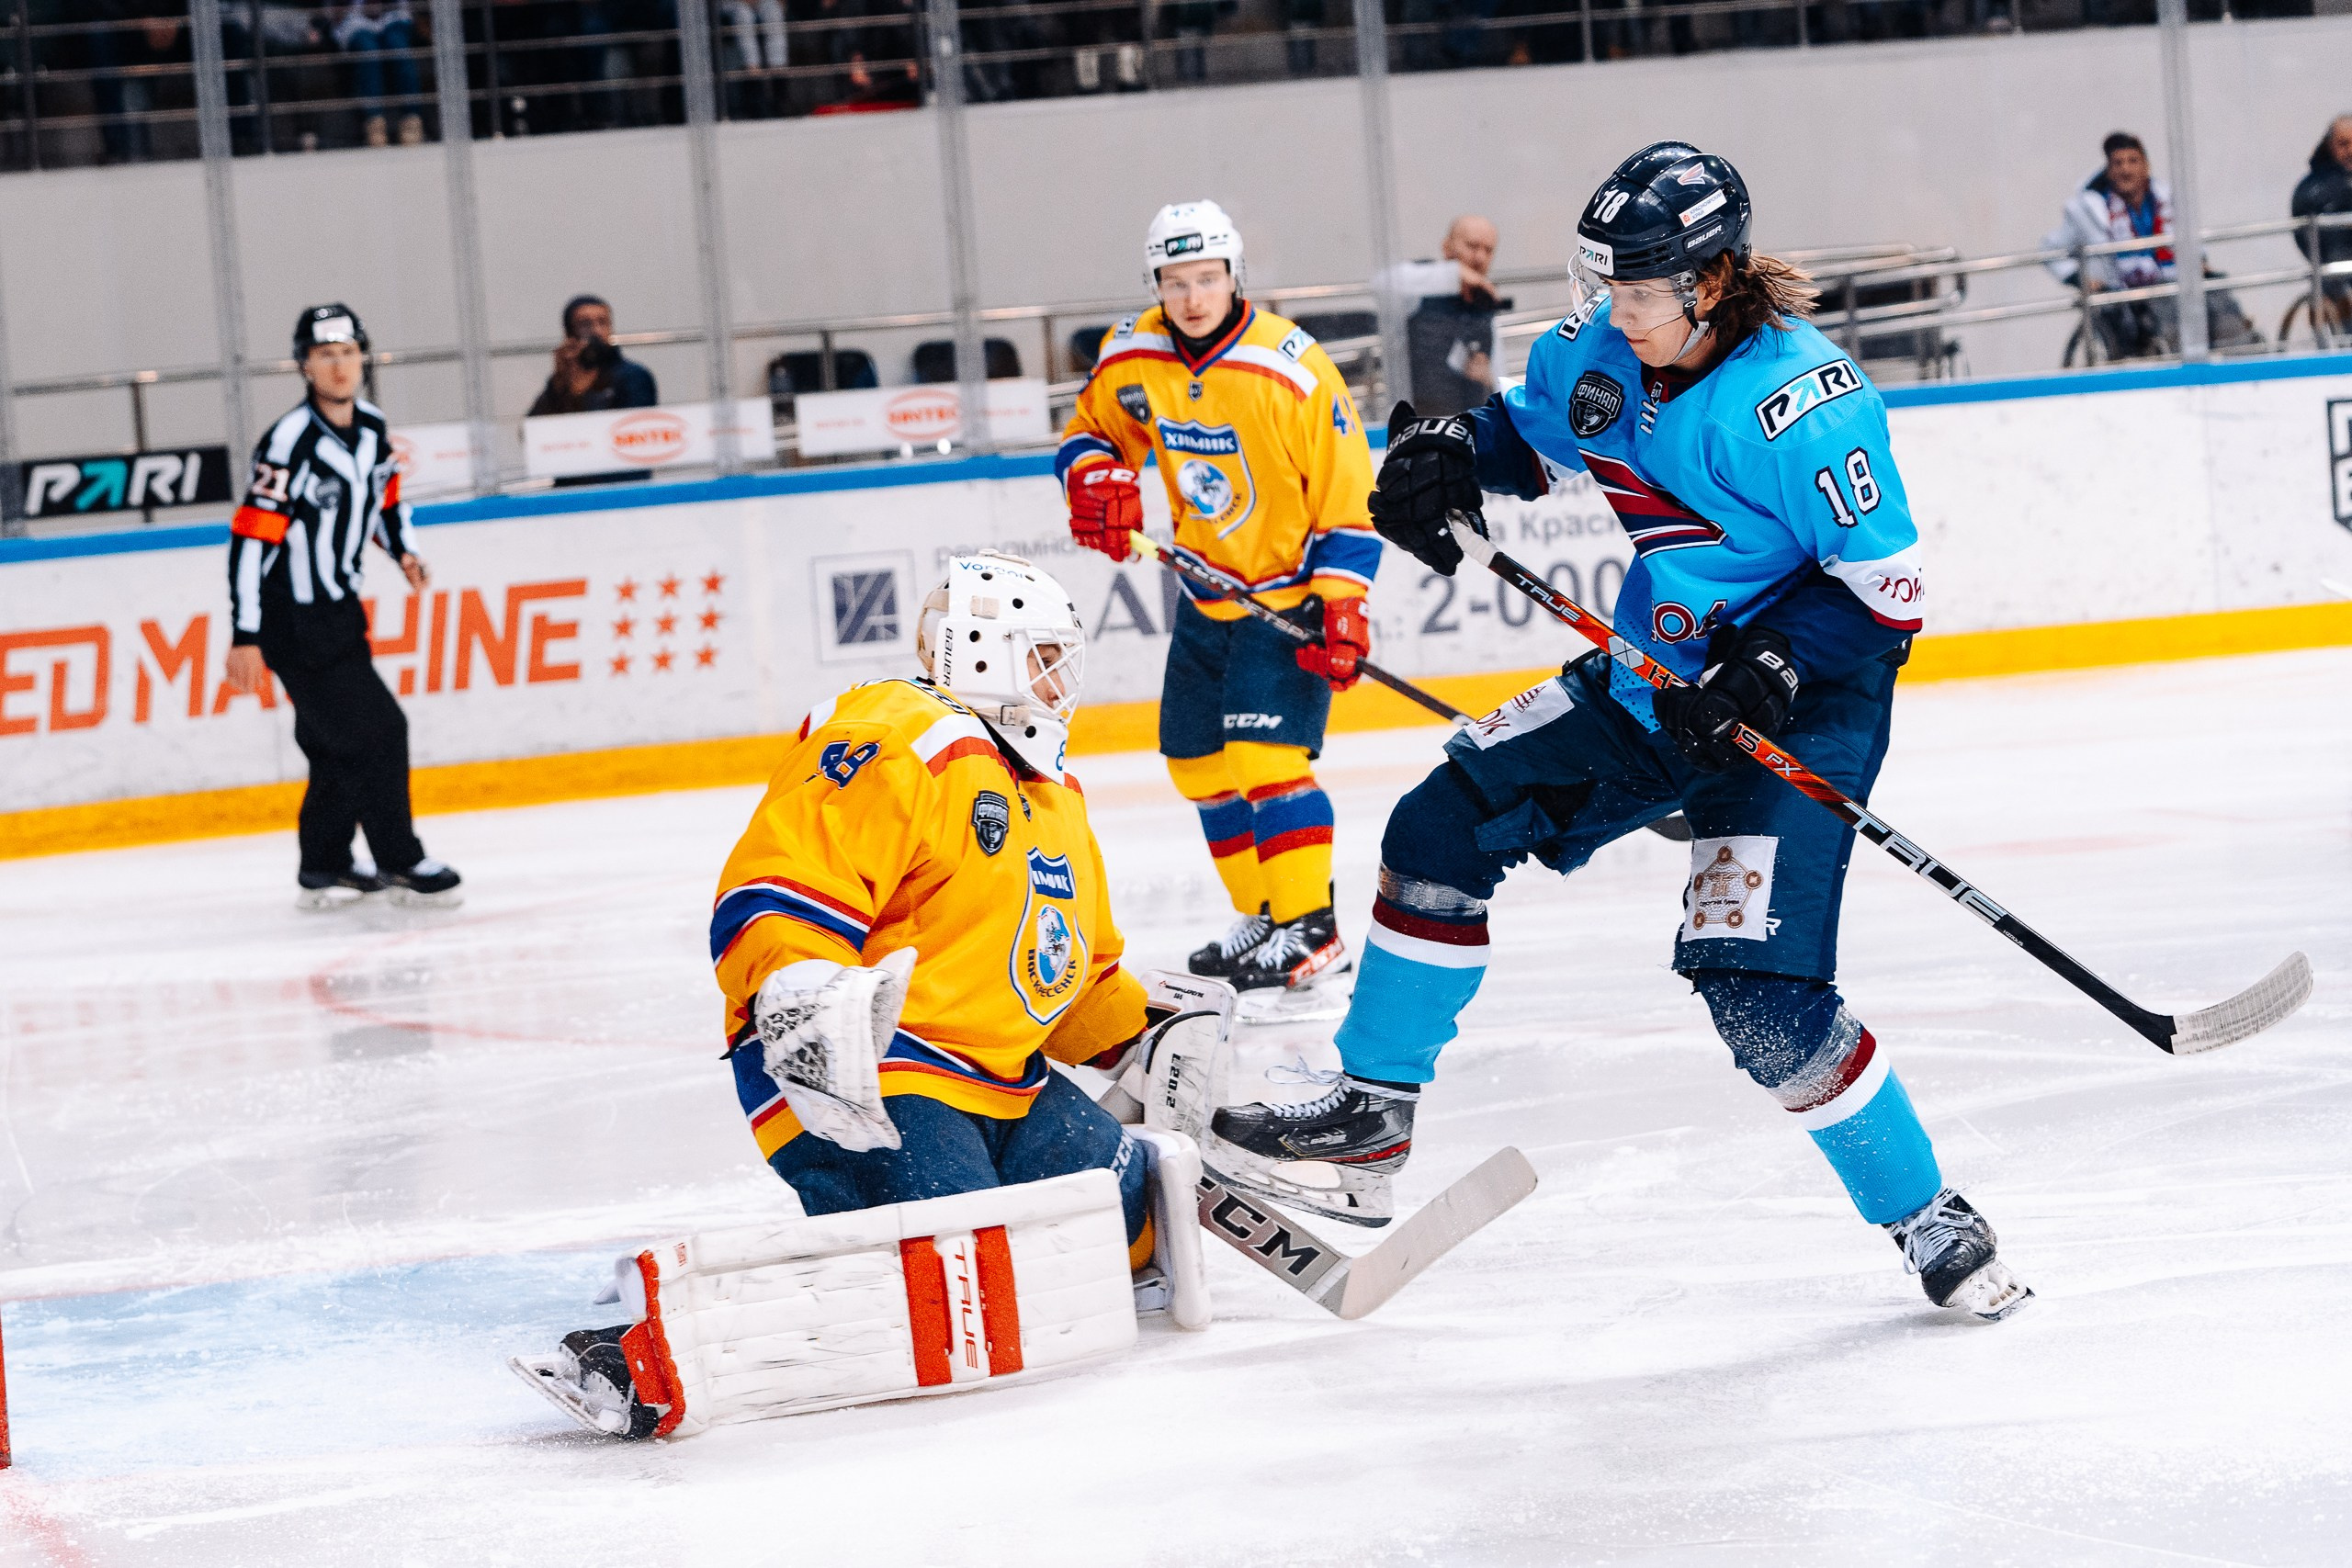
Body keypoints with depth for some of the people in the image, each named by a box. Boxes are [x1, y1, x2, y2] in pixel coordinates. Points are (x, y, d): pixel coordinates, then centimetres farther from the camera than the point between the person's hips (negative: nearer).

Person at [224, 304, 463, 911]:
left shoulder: (373, 428, 2)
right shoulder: (290, 443, -23)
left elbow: (385, 493, 22)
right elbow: (250, 539, -23)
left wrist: (403, 551, 3)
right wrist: (245, 638, -24)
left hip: (337, 610, 8)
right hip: (290, 620, -8)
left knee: (340, 742, 14)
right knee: (375, 730, -9)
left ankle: (325, 868, 25)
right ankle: (400, 865, 1)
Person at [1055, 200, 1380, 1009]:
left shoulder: (1292, 369, -21)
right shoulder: (1130, 358, -6)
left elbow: (1348, 499, -16)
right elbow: (1089, 430, 13)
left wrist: (1339, 607, -21)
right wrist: (1095, 480, -10)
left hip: (1290, 587, -7)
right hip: (1205, 588, 7)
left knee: (1262, 751, -19)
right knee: (1196, 756, 11)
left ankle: (1310, 927, -15)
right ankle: (1262, 914, 25)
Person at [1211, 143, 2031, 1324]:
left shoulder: (1801, 404, -26)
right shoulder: (1603, 348, -4)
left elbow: (1886, 586, -21)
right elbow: (1538, 426, 18)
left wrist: (1766, 668, -30)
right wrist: (1455, 456, -2)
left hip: (1796, 702, -8)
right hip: (1650, 682, 8)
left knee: (1757, 987, -18)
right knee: (1445, 829, 4)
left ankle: (1931, 1226, -3)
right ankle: (1372, 1118, 17)